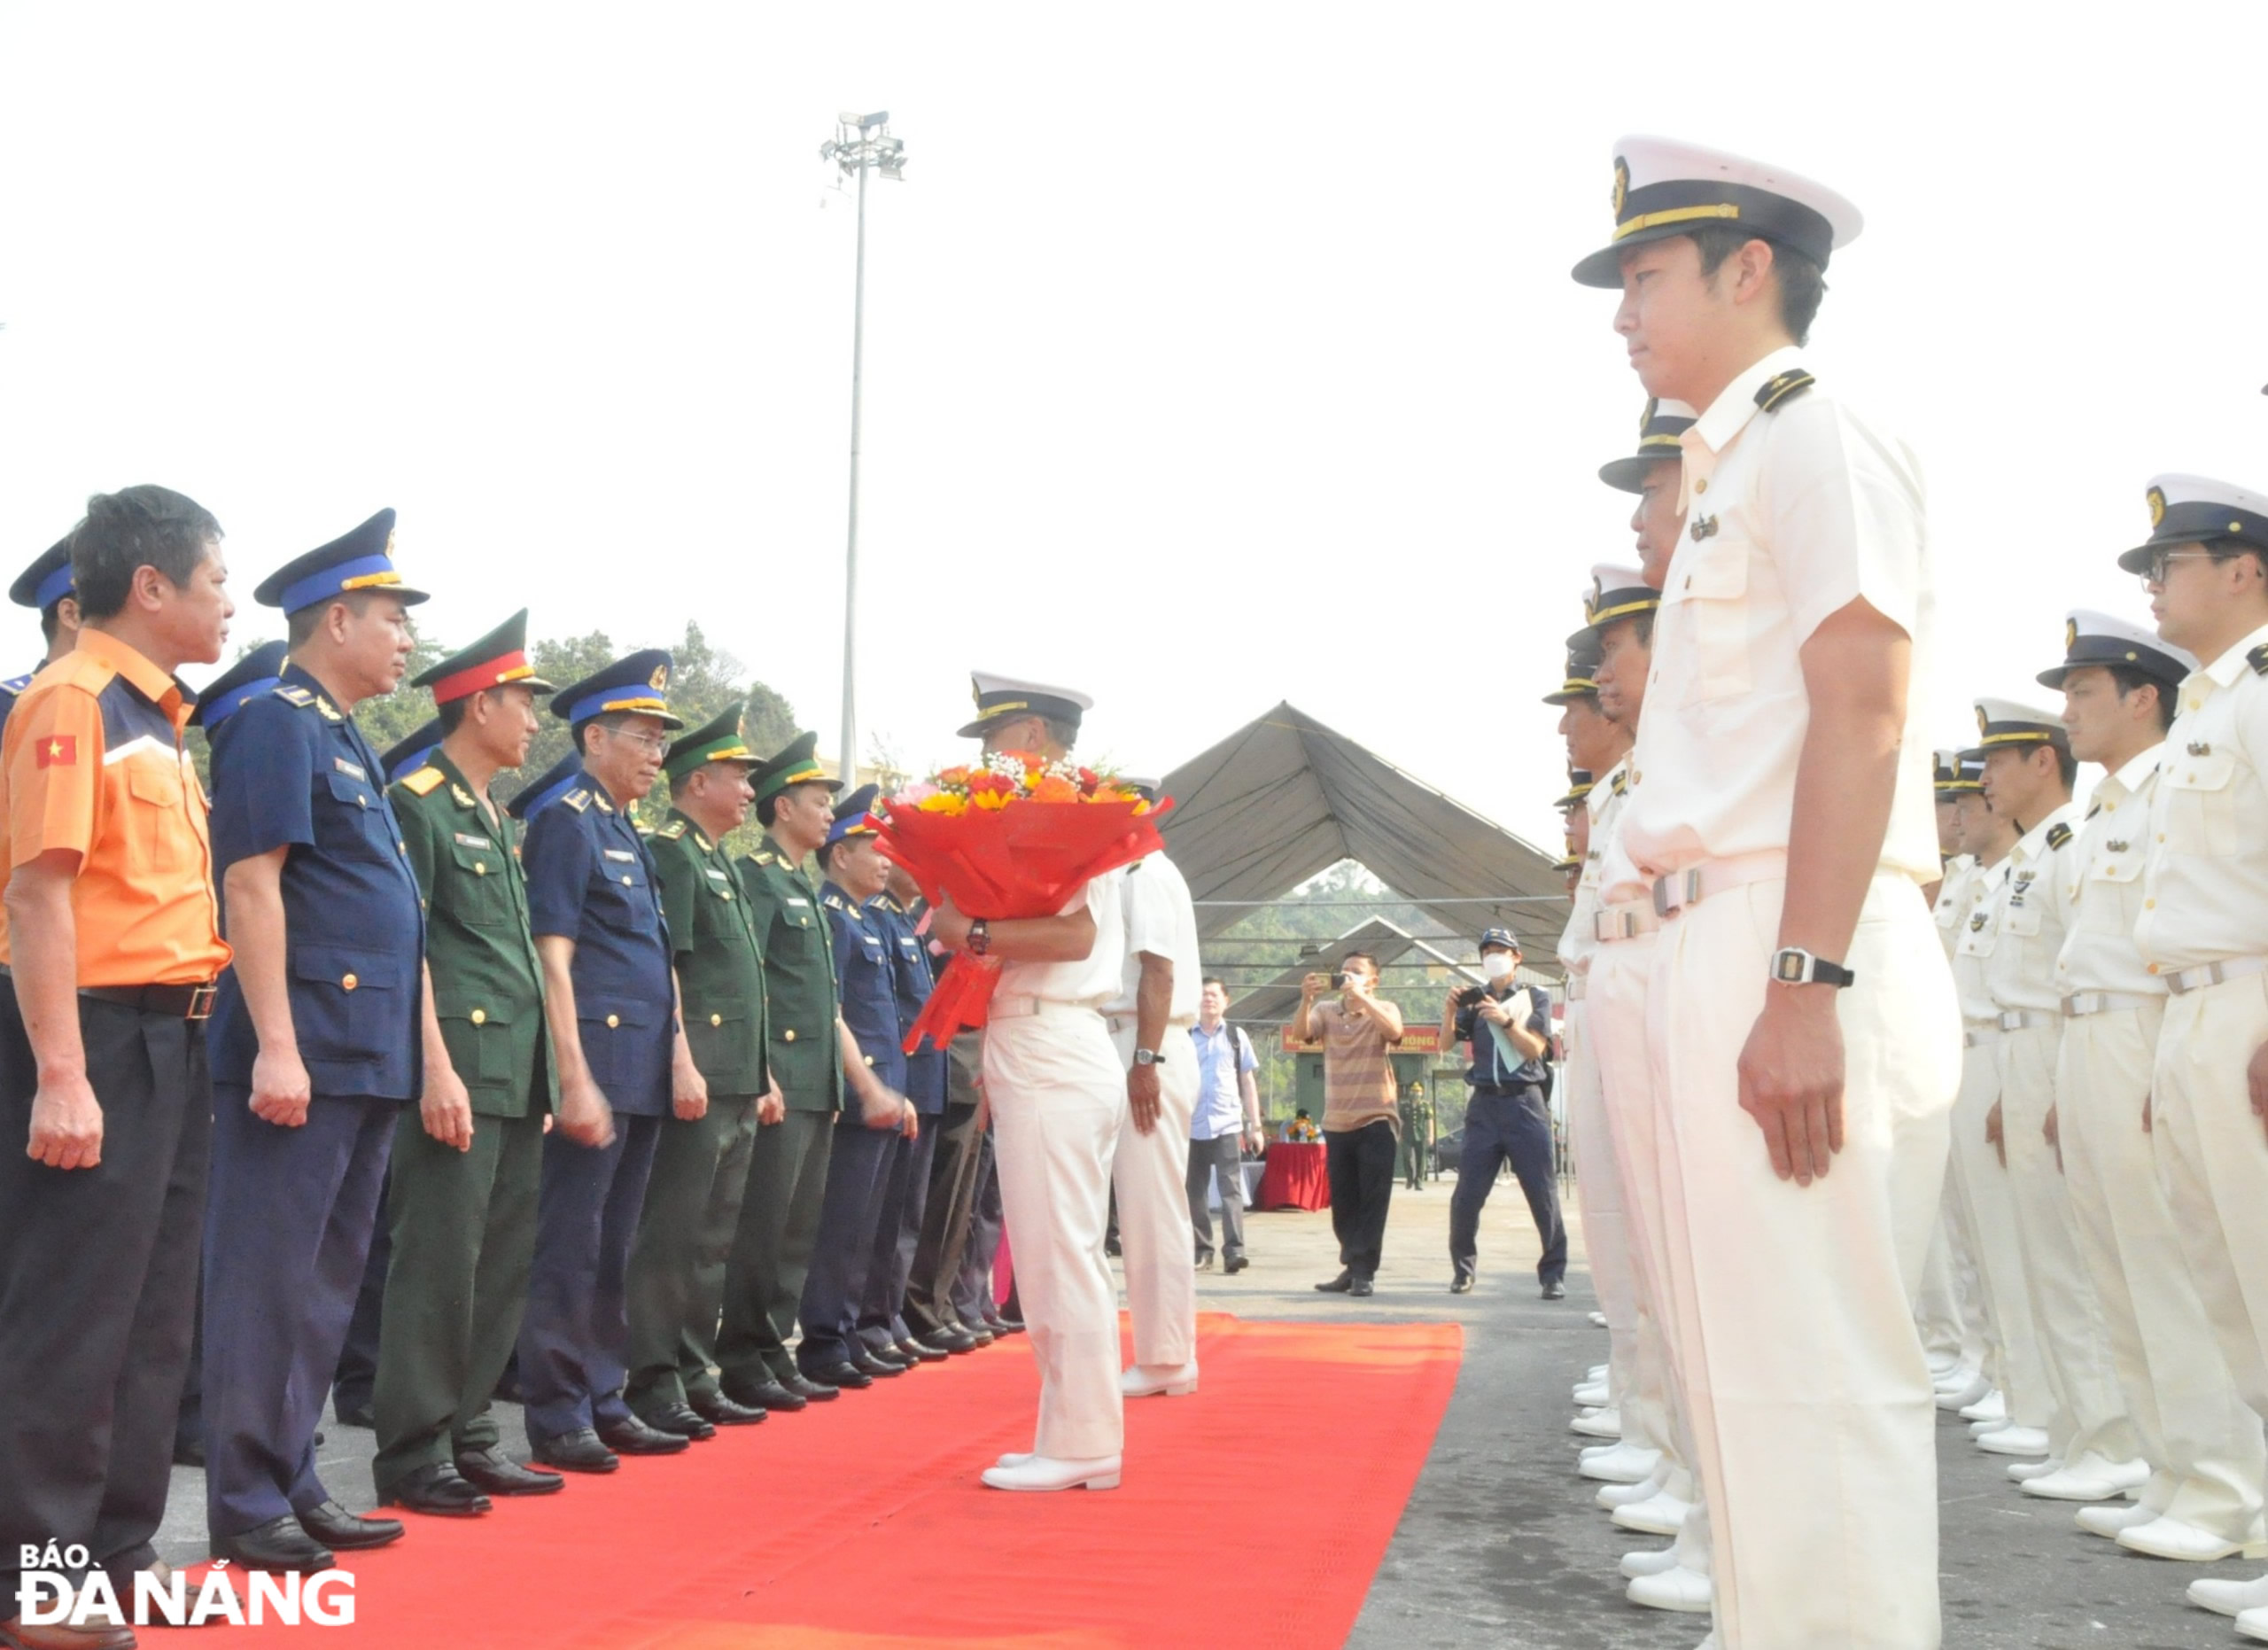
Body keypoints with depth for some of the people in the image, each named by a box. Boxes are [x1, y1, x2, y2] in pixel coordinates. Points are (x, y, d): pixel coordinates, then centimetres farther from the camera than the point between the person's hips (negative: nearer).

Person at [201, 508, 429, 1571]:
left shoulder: (349, 743, 19)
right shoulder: (277, 725, -8)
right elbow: (251, 887, -16)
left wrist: (427, 1059, 21)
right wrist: (276, 1047, -22)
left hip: (369, 1060, 10)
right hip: (303, 1054, -9)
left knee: (327, 1283, 13)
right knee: (268, 1281, -2)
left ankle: (294, 1484, 22)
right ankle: (247, 1505, 6)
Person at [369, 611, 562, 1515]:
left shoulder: (497, 817, 19)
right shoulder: (416, 802, -7)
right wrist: (436, 1069, -20)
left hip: (519, 1075, 9)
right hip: (459, 1069, -9)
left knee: (502, 1265, 11)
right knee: (439, 1263, -5)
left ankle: (467, 1434, 20)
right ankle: (413, 1456, 4)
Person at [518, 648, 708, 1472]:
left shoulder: (630, 835, 18)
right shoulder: (565, 823, -8)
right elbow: (553, 959, -15)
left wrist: (681, 1060, 13)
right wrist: (575, 1080, -20)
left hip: (645, 1078, 9)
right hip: (597, 1075, -9)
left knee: (614, 1250, 13)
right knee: (571, 1250, -3)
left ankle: (605, 1404, 21)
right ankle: (556, 1419, 5)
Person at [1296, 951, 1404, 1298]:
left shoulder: (1384, 1009, -1)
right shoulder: (1326, 1011, 6)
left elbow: (1394, 1031, -23)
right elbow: (1299, 1033, -11)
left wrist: (1361, 996, -33)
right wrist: (1306, 999, -29)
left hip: (1376, 1120, -3)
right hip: (1336, 1122, 3)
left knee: (1372, 1200, -5)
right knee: (1342, 1202, 9)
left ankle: (1365, 1271, -2)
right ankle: (1351, 1266, 19)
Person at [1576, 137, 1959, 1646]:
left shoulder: (1812, 438, -5)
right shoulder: (1728, 471, 23)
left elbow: (1863, 710, -16)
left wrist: (1805, 985, -23)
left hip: (1795, 950, -10)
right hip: (1723, 949, 10)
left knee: (1816, 1384, -7)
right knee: (1748, 1381, 14)